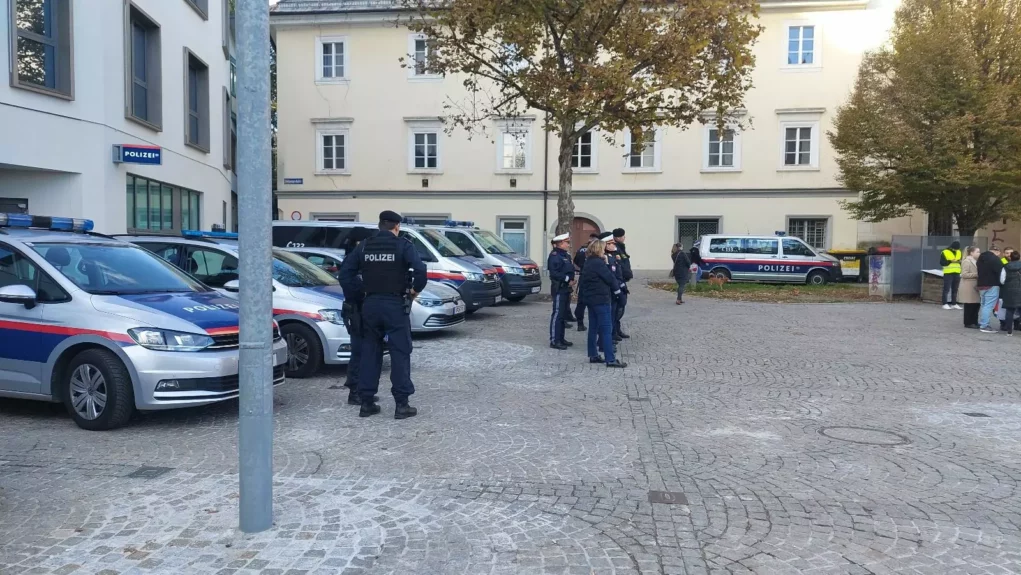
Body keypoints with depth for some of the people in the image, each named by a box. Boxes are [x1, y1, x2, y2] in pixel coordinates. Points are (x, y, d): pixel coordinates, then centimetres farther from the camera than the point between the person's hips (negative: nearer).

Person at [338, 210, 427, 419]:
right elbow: (420, 270, -18)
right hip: (395, 305, -4)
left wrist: (359, 292, 10)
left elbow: (345, 273, 3)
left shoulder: (364, 246, 8)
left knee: (369, 353, 12)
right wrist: (415, 290, -3)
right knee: (400, 353, 1)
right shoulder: (403, 245, -5)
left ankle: (366, 403, 15)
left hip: (370, 305, 4)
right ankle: (401, 404, 0)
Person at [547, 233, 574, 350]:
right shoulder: (554, 255, -13)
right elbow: (554, 273, -22)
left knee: (564, 314, 14)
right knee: (557, 314, -7)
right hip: (559, 289, -10)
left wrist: (571, 279, 4)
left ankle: (560, 338, 23)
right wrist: (567, 279, -19)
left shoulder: (566, 255, 17)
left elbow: (570, 270, 23)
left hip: (566, 288, 10)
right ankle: (554, 340, -4)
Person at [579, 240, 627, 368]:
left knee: (593, 327, 13)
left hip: (590, 299, 10)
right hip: (601, 299, -10)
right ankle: (610, 359, -9)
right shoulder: (598, 263, -16)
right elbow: (610, 278, -15)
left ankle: (593, 355, 18)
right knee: (606, 329, -8)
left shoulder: (588, 263, 13)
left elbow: (582, 281, 13)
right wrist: (617, 288, 2)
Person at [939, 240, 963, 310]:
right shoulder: (945, 252, -6)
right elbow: (942, 262, -9)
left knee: (955, 289, 9)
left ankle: (954, 304, 15)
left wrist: (960, 261, -5)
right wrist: (950, 261, -21)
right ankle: (945, 304, -4)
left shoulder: (959, 252, 13)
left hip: (957, 273, 6)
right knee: (946, 289, -6)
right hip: (948, 273, -6)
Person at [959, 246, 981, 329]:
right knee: (969, 306, -3)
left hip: (975, 287, 9)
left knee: (976, 305, 9)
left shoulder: (975, 262, 17)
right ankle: (968, 323, 4)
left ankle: (974, 322, 17)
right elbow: (964, 274, -18)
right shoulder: (966, 261, -11)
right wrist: (976, 275, -19)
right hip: (969, 288, -9)